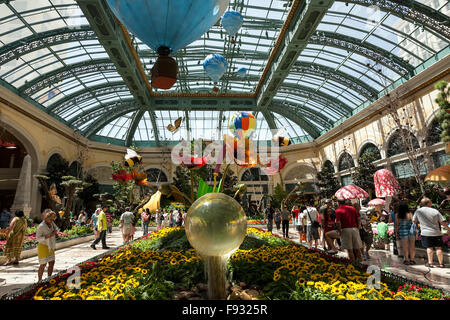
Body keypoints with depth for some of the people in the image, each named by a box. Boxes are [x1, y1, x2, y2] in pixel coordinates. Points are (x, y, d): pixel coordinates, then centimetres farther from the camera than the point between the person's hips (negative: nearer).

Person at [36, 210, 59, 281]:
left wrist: (55, 231, -6)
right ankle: (39, 280, 14)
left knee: (52, 263, 11)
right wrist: (48, 236, -30)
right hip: (43, 246, -7)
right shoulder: (41, 226, -19)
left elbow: (56, 228, 16)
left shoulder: (51, 223, -1)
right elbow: (38, 238, -18)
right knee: (43, 264, -2)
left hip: (50, 246, 7)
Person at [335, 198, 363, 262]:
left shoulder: (338, 210, -5)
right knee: (357, 247, 14)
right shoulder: (352, 208, 10)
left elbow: (338, 222, -14)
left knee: (349, 249, 4)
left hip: (345, 229, -4)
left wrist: (339, 231, -4)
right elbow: (358, 218, 7)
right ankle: (359, 260, 22)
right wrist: (358, 227, 15)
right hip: (355, 228, 5)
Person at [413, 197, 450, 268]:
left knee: (429, 247, 8)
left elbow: (414, 221, 5)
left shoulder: (418, 211, -2)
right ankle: (441, 263, 14)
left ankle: (430, 263, 10)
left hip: (426, 233, 0)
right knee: (438, 248, 8)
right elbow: (443, 222, -2)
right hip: (437, 233, 0)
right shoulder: (435, 211, -3)